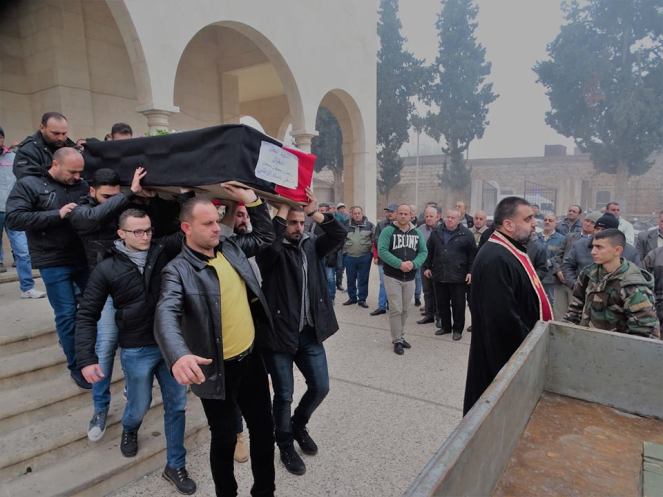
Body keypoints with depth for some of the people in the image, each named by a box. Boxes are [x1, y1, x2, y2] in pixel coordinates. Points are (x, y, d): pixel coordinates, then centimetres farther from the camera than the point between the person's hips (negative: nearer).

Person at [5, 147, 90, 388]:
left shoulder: (82, 185, 6)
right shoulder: (28, 185, -4)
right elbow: (13, 219, -14)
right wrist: (56, 215, -21)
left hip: (85, 257, 4)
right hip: (54, 263, -4)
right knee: (67, 314, 2)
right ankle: (76, 367, 18)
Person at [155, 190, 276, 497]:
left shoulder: (231, 247, 2)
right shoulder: (178, 270, -16)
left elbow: (265, 236, 16)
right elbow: (166, 314, -31)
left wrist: (251, 200, 1)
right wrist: (179, 356, -51)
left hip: (252, 358, 6)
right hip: (217, 370, -5)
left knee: (264, 429, 19)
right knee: (225, 438, 15)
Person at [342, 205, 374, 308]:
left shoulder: (369, 225, 1)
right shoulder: (346, 226, 5)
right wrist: (343, 252, 10)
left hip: (365, 257, -2)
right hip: (349, 257, 2)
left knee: (363, 280, 6)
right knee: (350, 279, 12)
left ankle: (362, 299, 18)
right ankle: (352, 298, 27)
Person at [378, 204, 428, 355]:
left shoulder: (417, 233, 7)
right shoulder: (388, 231, -7)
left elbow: (423, 252, 4)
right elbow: (382, 251, -16)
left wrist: (413, 264, -16)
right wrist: (399, 264, -24)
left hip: (410, 278, 4)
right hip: (392, 277, -4)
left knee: (404, 310, 14)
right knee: (396, 310, -2)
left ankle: (401, 337, 29)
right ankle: (397, 340, 11)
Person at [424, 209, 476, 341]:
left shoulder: (466, 234, -3)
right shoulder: (436, 232, 8)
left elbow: (472, 254, -2)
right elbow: (429, 251, 14)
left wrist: (470, 271, -7)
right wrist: (427, 267, 11)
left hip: (458, 277, -4)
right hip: (439, 275, 4)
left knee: (458, 304, 5)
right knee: (442, 303, 12)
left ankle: (458, 329, 20)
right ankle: (445, 326, 28)